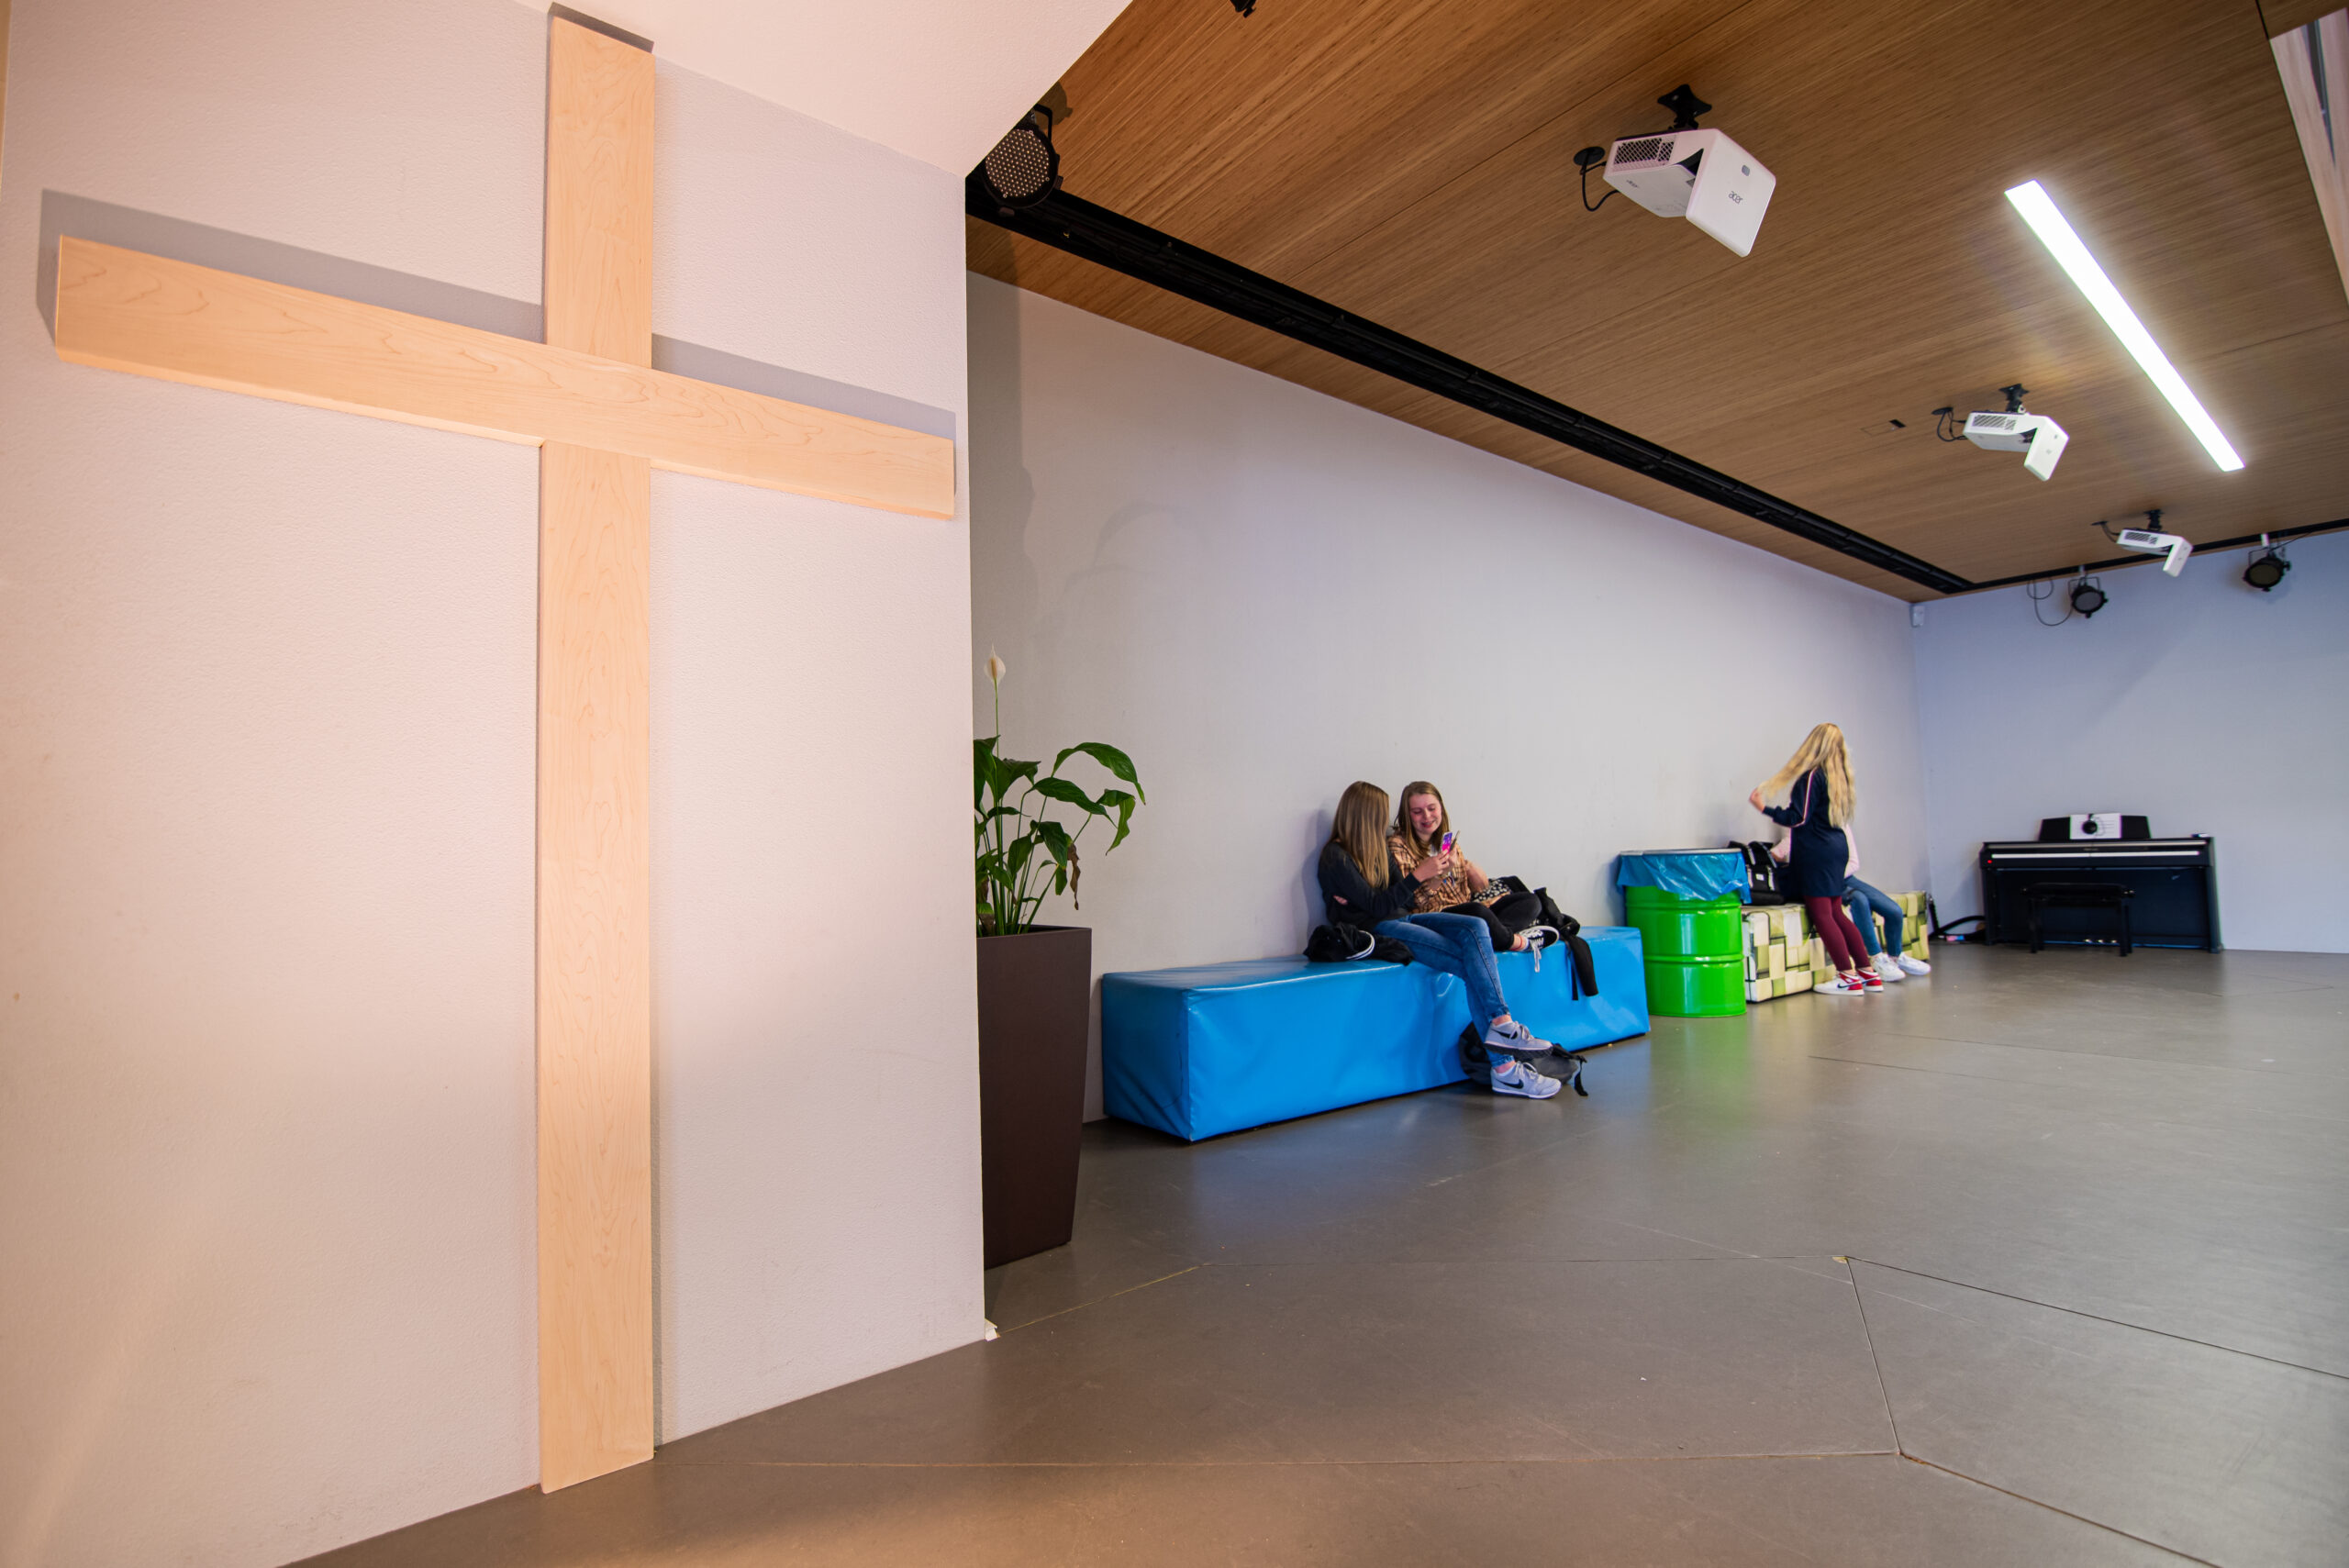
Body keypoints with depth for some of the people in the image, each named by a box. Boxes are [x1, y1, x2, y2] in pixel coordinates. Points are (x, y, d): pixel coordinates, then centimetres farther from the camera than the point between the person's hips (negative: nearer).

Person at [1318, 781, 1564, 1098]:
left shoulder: (1378, 849, 18)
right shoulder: (1335, 855, -8)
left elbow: (1401, 898, 17)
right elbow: (1376, 907, -15)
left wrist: (1436, 872, 3)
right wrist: (1419, 874, -17)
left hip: (1403, 918, 8)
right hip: (1376, 932, -8)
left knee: (1475, 927, -20)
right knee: (1472, 964, -21)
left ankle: (1501, 1026, -30)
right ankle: (1504, 1069, -21)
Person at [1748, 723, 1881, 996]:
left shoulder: (1811, 777, -13)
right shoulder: (1839, 776, 12)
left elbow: (1798, 818, -14)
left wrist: (1764, 808, -8)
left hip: (1816, 850, -8)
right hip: (1837, 846, 9)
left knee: (1821, 914, -4)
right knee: (1836, 913, 15)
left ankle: (1848, 977, -4)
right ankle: (1868, 973, 17)